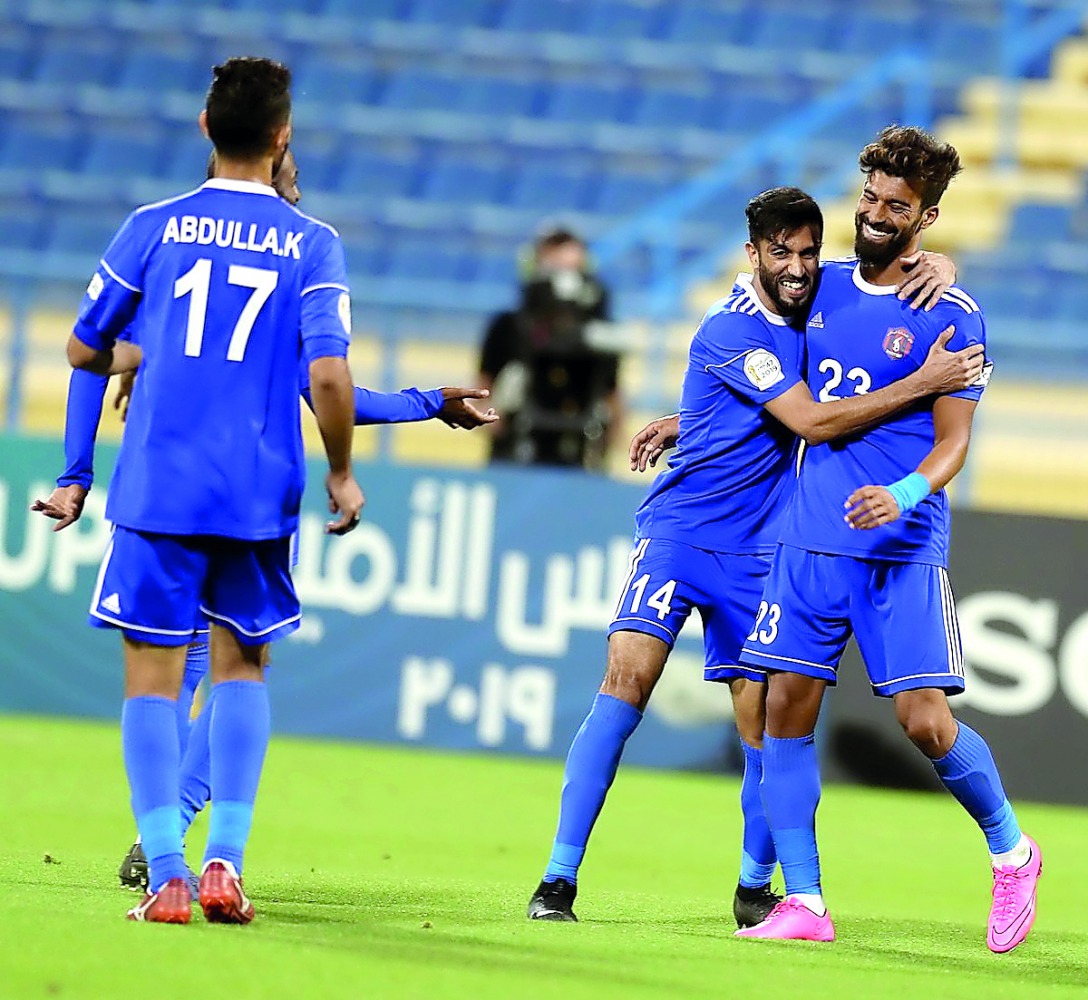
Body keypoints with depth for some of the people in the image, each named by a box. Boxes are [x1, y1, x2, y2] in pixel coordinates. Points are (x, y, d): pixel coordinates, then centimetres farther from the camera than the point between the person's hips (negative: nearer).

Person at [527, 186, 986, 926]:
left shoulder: (816, 298, 3)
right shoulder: (732, 329, -17)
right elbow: (813, 422, -22)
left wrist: (935, 269, -4)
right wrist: (924, 383, -22)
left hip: (758, 552, 6)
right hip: (677, 532, -6)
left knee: (761, 719, 3)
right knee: (628, 677, -19)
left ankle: (755, 887, 21)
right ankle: (560, 879, -18)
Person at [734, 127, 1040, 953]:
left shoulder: (952, 316, -4)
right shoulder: (824, 286, 11)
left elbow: (953, 443, -6)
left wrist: (905, 494, -25)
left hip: (902, 546, -5)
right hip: (809, 540, 5)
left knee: (925, 720, -11)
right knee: (786, 708, -4)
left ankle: (1011, 850, 15)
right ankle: (803, 903, 1)